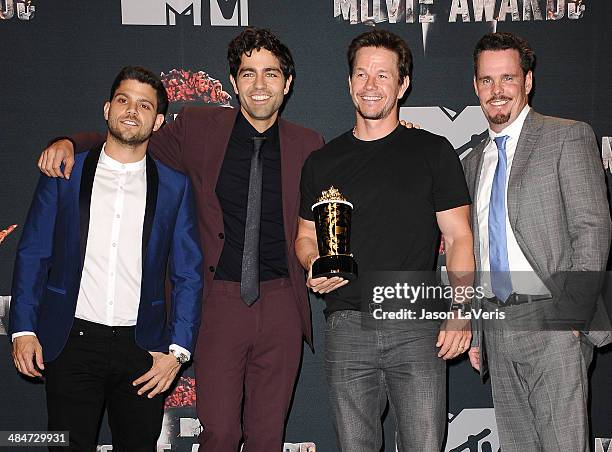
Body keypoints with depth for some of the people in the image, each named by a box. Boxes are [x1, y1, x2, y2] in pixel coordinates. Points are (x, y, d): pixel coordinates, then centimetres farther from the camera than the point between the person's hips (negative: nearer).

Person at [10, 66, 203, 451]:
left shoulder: (176, 186, 5)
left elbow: (189, 275, 4)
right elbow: (33, 255, 6)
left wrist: (177, 349, -5)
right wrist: (23, 329, -3)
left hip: (142, 348, 1)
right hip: (72, 343, 0)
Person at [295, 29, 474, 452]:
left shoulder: (433, 152, 4)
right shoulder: (323, 162, 11)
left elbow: (458, 236, 3)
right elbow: (306, 235, 19)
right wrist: (313, 264, -4)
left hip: (418, 327, -2)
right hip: (348, 327, 2)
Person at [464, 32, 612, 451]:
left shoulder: (568, 137, -1)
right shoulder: (473, 162, 17)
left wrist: (570, 317, -16)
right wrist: (475, 331, 12)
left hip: (551, 322, -5)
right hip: (496, 328, 6)